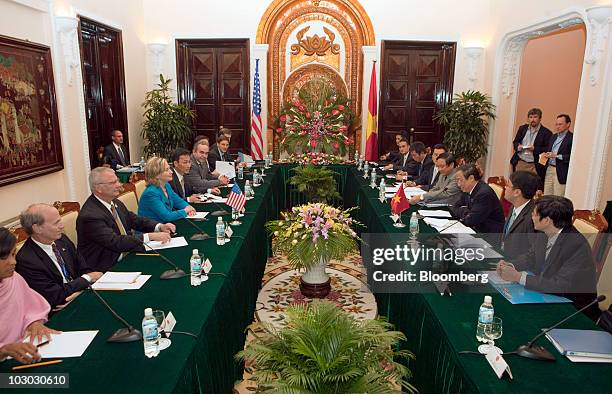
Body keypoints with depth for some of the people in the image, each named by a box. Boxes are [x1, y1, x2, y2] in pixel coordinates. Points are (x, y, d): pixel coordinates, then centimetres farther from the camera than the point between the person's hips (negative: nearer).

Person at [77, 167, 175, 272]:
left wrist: (160, 226, -6)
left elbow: (134, 219, 13)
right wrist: (150, 236, -28)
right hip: (104, 267, -8)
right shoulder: (89, 215, -20)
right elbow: (114, 242, -26)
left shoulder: (114, 202, 5)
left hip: (125, 255, 8)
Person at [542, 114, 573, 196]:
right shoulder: (554, 136, 17)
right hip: (549, 169, 7)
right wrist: (545, 154, 2)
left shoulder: (572, 138, -9)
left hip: (561, 173, -7)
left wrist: (556, 156, -20)